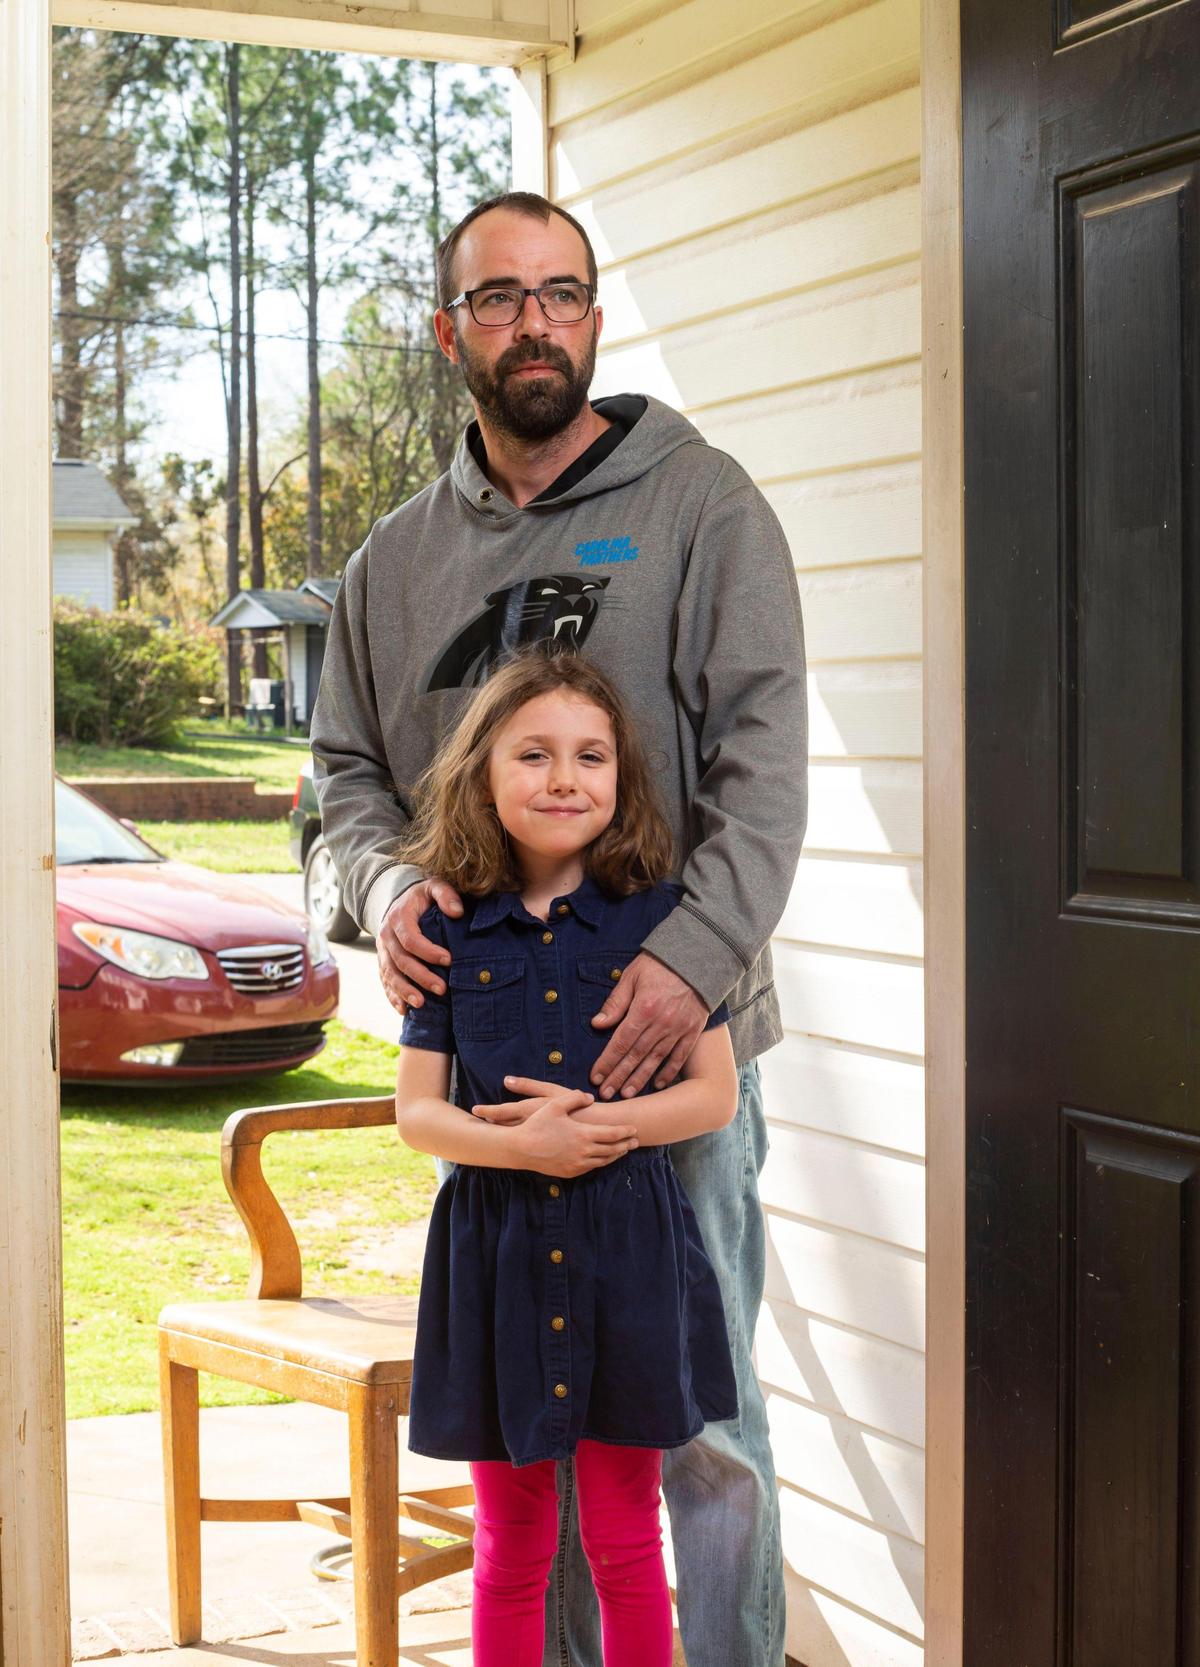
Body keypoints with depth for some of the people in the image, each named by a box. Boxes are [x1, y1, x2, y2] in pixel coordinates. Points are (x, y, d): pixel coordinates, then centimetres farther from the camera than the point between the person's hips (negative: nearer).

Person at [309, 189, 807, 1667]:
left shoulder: (702, 508, 0)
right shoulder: (394, 559, 13)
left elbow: (762, 758, -9)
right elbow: (346, 768, 18)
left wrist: (694, 958, -22)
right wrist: (385, 881, -6)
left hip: (671, 1038, -4)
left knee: (701, 1421, -2)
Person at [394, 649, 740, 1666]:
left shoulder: (658, 918, -3)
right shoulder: (451, 931, 0)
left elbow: (714, 1095, -2)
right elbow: (417, 1112, 1)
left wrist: (594, 1123, -16)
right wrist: (517, 1144, -17)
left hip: (629, 1242, -1)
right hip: (496, 1244, 1)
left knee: (625, 1542, 8)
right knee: (512, 1544, 12)